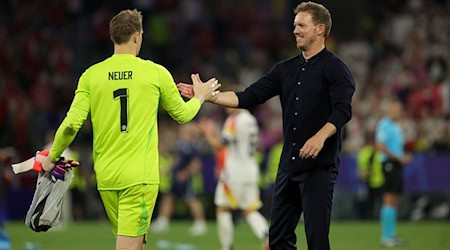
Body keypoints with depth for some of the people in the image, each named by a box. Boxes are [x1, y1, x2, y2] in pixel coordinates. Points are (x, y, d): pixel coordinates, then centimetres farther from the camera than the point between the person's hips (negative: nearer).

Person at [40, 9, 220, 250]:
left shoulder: (91, 75, 2)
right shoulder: (156, 73, -2)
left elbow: (72, 123, -5)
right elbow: (182, 115, 12)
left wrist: (52, 157, 11)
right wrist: (200, 97, 33)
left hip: (105, 176, 4)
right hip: (139, 176, -4)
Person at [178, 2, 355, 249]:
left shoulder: (334, 68, -5)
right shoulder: (286, 69, 15)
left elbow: (343, 110, -17)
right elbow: (248, 97, 10)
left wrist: (320, 137, -33)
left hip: (319, 166, -7)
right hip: (289, 165, 7)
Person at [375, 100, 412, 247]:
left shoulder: (397, 127, 21)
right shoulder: (384, 124, -9)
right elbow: (380, 146, -17)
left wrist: (404, 158, 10)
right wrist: (398, 157, -17)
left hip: (396, 165, 10)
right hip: (388, 164, -10)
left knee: (394, 202, 10)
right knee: (389, 200, -13)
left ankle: (392, 235, 14)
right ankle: (386, 236, -13)